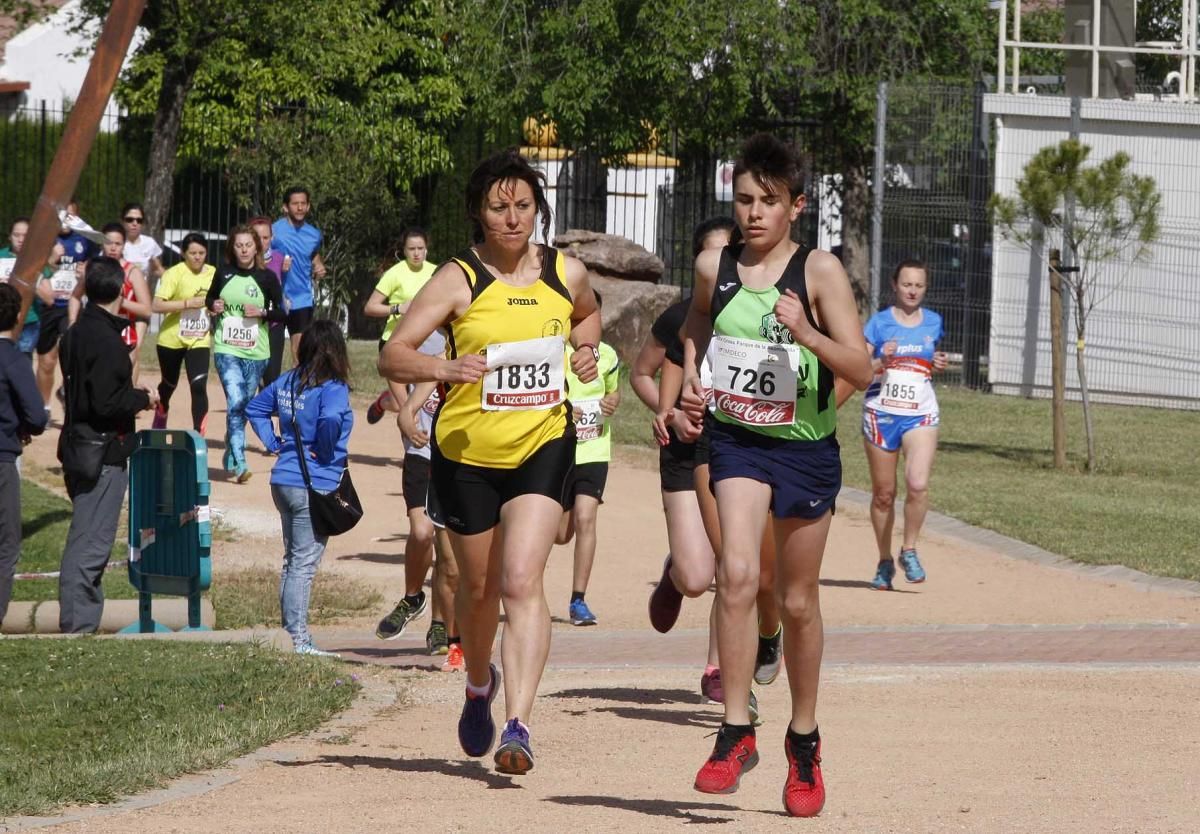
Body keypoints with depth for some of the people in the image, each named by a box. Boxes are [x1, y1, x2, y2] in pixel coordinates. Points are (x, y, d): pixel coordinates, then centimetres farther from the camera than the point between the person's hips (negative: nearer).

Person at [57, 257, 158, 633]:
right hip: (103, 453, -10)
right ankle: (77, 626, -6)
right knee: (91, 544, -7)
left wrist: (132, 395, 16)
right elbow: (106, 402, -23)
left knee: (86, 541, 17)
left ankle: (80, 623, 22)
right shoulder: (106, 339, -19)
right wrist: (143, 398, -7)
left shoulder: (75, 334, 11)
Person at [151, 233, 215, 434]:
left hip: (199, 340, 2)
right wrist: (188, 303, -29)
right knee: (169, 385, 17)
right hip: (172, 339, -2)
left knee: (199, 387, -16)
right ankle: (158, 424, 44)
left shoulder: (213, 274, 0)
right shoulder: (174, 274, -14)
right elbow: (156, 305, -23)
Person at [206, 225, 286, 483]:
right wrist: (213, 305, -4)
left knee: (245, 406, 12)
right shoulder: (223, 274, 2)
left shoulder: (266, 278, -2)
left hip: (256, 352, 1)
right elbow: (209, 298, 18)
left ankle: (230, 455, 32)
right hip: (226, 350, -1)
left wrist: (262, 312, -15)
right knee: (235, 402, -16)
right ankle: (239, 464, -20)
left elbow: (281, 313, 3)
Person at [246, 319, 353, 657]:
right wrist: (325, 451, -16)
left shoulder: (287, 382, 9)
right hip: (315, 486, -7)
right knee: (304, 564, -4)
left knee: (292, 560, 16)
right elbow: (331, 418, -34)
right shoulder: (332, 389, -14)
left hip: (283, 482, 7)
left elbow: (255, 408, 19)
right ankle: (297, 639, -3)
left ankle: (290, 634, 20)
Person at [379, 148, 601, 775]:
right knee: (479, 587, 15)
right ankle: (479, 685, 46)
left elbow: (587, 315, 27)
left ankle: (517, 725, -22)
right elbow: (392, 356, -14)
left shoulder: (565, 272, 3)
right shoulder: (458, 280, -9)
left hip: (542, 446, 0)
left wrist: (584, 348, 6)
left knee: (522, 580, -18)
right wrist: (445, 368, -32)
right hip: (466, 451, 0)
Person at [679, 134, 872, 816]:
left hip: (805, 446, -1)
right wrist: (691, 378, 6)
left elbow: (861, 370, -12)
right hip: (737, 438, 1)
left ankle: (804, 740, 28)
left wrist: (807, 334, -28)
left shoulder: (819, 271, -10)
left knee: (798, 600, 10)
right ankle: (736, 734, -14)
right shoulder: (714, 268, 0)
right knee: (738, 575, -20)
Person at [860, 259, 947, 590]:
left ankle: (909, 551, -1)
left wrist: (938, 365, 4)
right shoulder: (879, 322, 1)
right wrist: (881, 362, -20)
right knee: (883, 493, 5)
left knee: (918, 484, -20)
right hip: (881, 413, -1)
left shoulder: (933, 323, 10)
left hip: (920, 415, 1)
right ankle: (884, 562, 20)